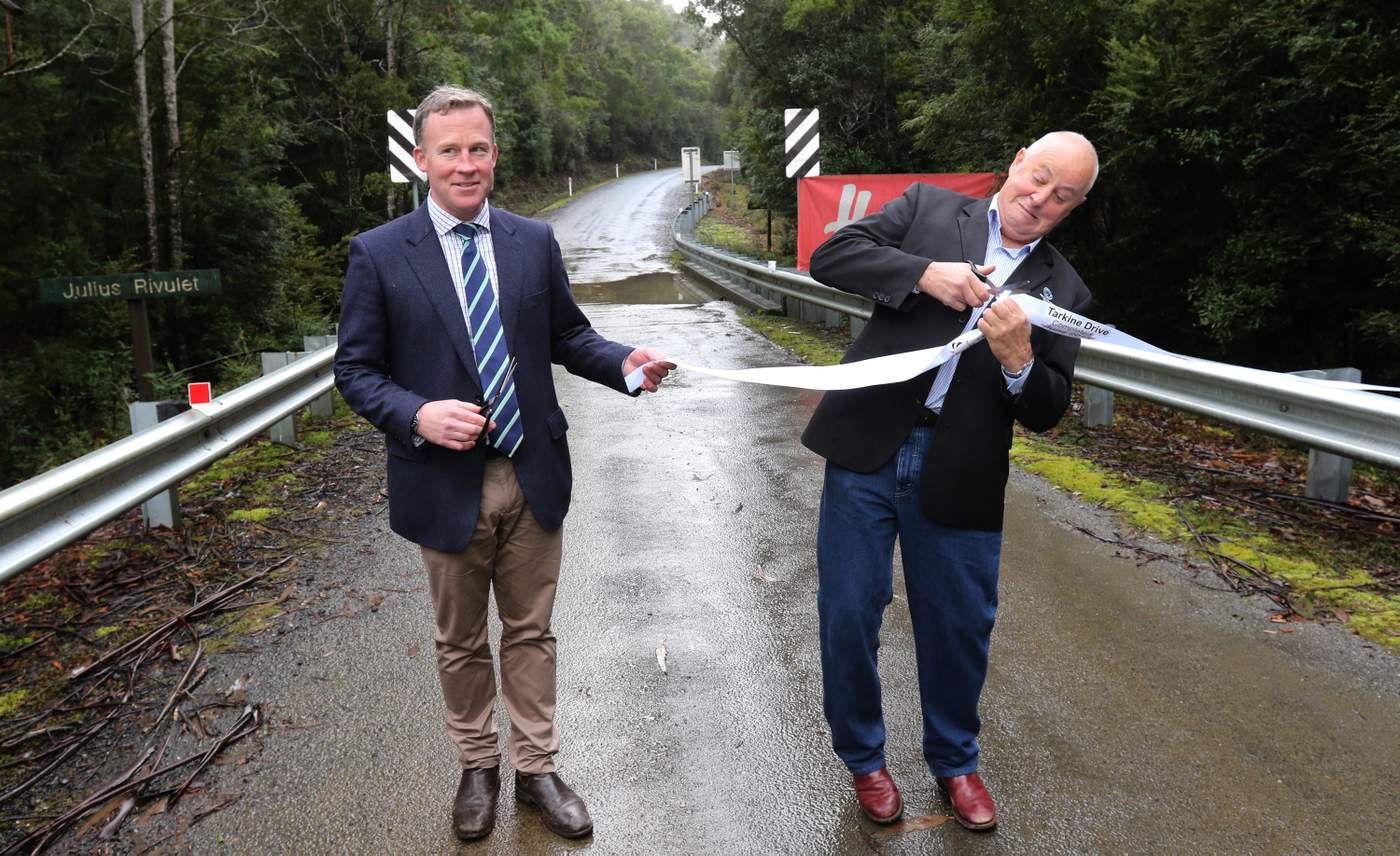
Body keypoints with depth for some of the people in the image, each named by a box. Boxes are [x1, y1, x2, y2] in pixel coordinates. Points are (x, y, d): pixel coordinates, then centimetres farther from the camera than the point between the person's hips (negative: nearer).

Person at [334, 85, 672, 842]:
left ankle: (536, 769, 33)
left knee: (530, 633, 15)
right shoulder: (378, 254, -5)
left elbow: (566, 335, 9)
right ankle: (477, 767, 38)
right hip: (446, 483, -2)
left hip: (532, 476, 2)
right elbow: (355, 370, -3)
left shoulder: (534, 242, 3)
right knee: (461, 642, 16)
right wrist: (418, 415, -22)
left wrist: (624, 362, -11)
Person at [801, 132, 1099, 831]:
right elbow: (831, 256, -3)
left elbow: (1046, 412, 5)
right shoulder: (928, 207, 7)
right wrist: (924, 273, -15)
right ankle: (863, 758, 31)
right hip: (868, 451, -1)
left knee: (960, 626, 13)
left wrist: (1018, 359, -16)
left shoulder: (1061, 290, 9)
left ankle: (954, 760, 39)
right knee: (849, 615, 7)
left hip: (959, 478, 2)